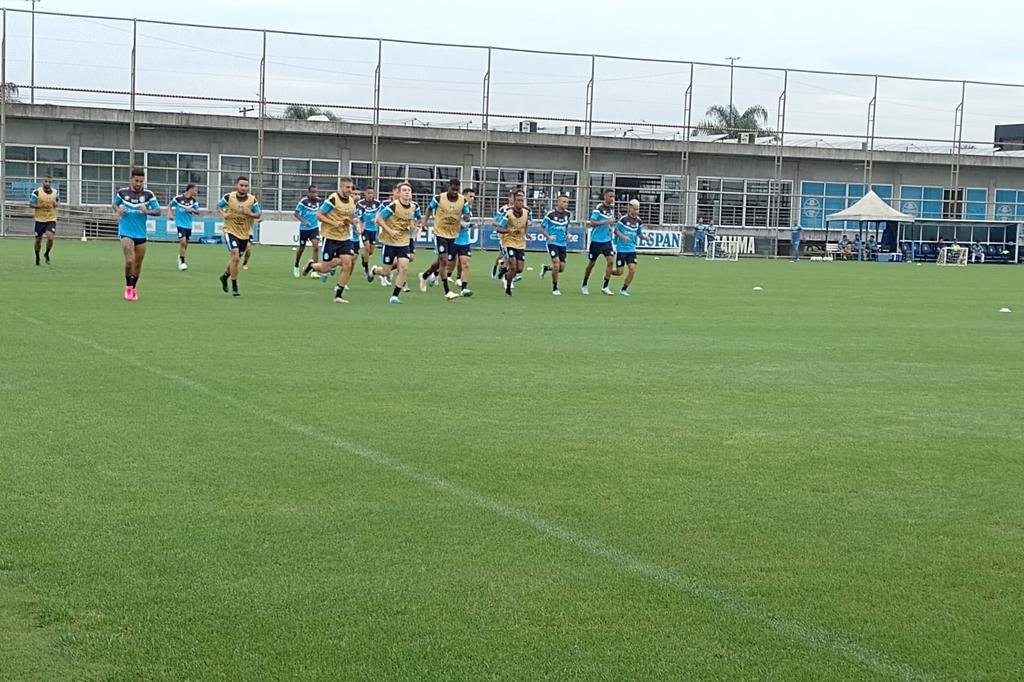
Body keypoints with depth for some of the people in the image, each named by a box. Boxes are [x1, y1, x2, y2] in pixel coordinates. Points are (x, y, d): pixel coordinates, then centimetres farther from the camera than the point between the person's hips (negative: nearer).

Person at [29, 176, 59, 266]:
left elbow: (58, 202, 19)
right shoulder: (37, 192, -8)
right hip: (40, 219, -1)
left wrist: (57, 204, -5)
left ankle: (47, 254, 9)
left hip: (51, 219, 1)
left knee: (50, 238, -18)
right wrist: (41, 206, -22)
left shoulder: (55, 192, 3)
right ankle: (37, 257, 31)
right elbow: (30, 204, -8)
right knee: (38, 240, 8)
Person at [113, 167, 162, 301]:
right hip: (126, 233, -2)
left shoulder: (148, 194, -3)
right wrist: (118, 210, -6)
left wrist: (147, 211, -22)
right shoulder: (122, 192, -2)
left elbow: (158, 211, -3)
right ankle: (128, 286, 1)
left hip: (141, 234, 2)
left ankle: (133, 288, 31)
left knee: (138, 264, 10)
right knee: (130, 260, -19)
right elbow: (115, 204, 16)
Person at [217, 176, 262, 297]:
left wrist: (249, 213, -20)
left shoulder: (252, 200, -7)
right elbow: (218, 205, 9)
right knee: (235, 256, -17)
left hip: (245, 233, 3)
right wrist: (223, 214, -10)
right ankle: (234, 286, -8)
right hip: (231, 231, -3)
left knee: (235, 258, 15)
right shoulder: (228, 197, -8)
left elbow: (258, 214, 0)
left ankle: (224, 276, 43)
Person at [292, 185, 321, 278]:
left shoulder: (318, 200, -2)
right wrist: (304, 221, -23)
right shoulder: (303, 201, -15)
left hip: (314, 227, 3)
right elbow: (296, 213, -12)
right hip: (304, 228, -2)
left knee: (316, 246, -15)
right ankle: (296, 266, 37)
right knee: (301, 248, 10)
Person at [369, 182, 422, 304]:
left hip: (404, 242, 4)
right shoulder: (393, 205, -17)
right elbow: (378, 219, -14)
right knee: (386, 272, 2)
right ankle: (374, 270, 39)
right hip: (390, 242, -4)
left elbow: (418, 218, 20)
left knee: (404, 268, -12)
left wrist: (414, 225, 0)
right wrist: (390, 231, -21)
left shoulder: (414, 207, -1)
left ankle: (394, 296, -1)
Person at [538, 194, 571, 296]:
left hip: (563, 244, 5)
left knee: (562, 268, 3)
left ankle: (546, 268, 35)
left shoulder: (568, 214, 3)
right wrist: (548, 236, -19)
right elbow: (542, 228, -3)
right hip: (552, 243, -5)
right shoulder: (551, 214, -12)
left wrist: (567, 234, 4)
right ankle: (554, 288, 2)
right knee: (556, 265, -17)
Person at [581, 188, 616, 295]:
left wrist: (611, 224, 1)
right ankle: (584, 286, 25)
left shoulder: (612, 207, 5)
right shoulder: (598, 208, -16)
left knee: (610, 261, -9)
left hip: (607, 240, 5)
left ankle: (605, 287, -2)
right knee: (591, 263, 6)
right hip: (596, 239, -5)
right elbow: (592, 223, -21)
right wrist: (606, 222, -26)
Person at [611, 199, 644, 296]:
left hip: (632, 249, 4)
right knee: (619, 272, -3)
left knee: (632, 269, -9)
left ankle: (623, 290, 7)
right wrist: (622, 236, -22)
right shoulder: (623, 219, -12)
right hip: (621, 249, -4)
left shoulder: (638, 221, 3)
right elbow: (616, 230, -4)